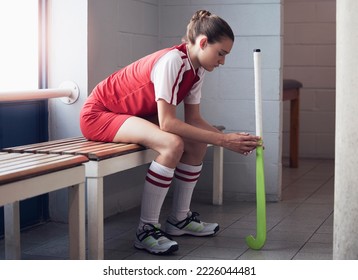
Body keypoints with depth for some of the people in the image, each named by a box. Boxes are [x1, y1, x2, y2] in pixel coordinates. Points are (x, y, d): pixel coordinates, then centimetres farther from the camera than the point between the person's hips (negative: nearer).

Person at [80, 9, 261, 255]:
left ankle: (179, 218, 11)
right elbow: (167, 123, -33)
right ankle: (146, 230, -20)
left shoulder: (196, 69, -1)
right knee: (172, 144, -29)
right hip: (98, 115, -9)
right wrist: (221, 139, -30)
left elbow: (193, 119, 0)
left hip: (133, 114, 9)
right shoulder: (172, 61, -28)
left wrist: (230, 140, -13)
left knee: (197, 142, 0)